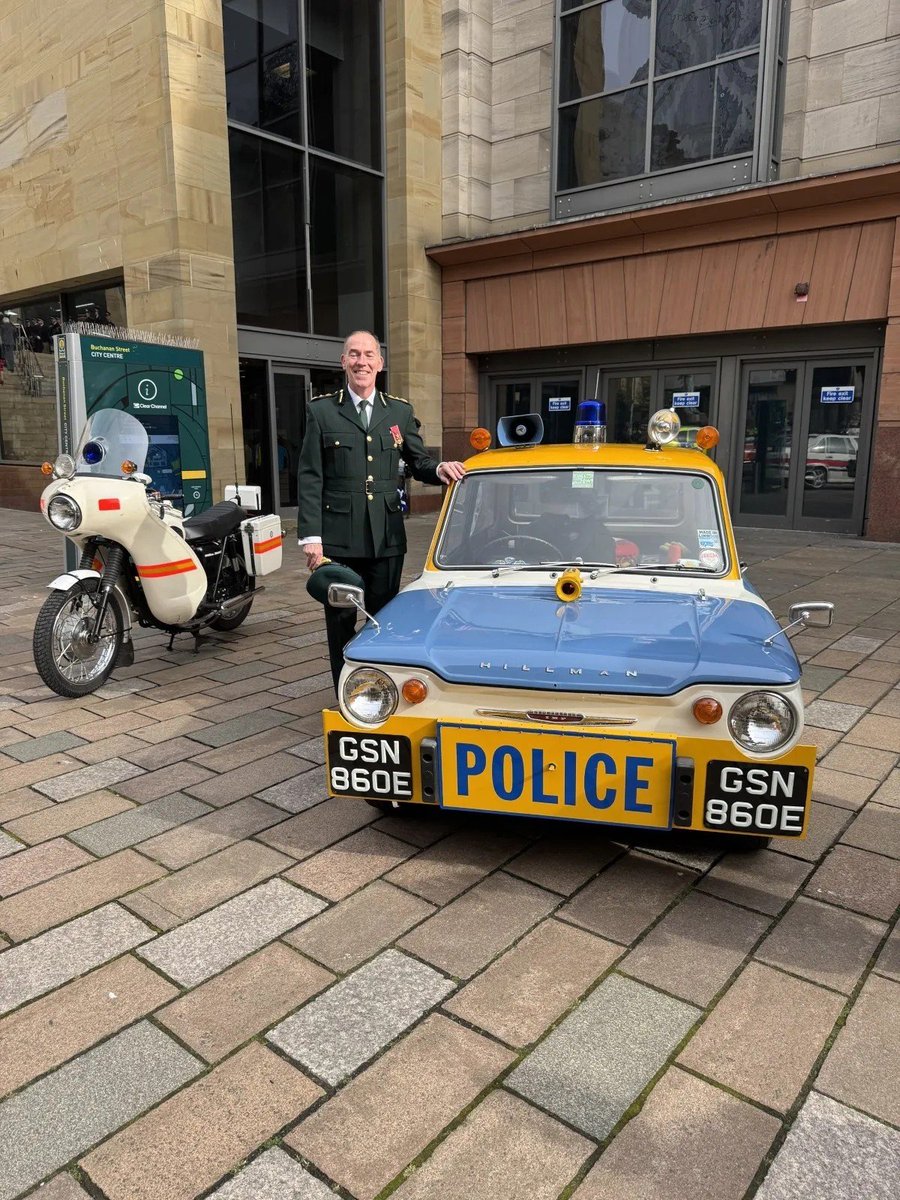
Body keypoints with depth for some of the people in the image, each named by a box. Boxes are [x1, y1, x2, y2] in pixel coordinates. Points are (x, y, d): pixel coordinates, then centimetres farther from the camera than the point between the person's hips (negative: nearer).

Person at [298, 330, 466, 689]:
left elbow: (418, 463, 14)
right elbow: (309, 479, -3)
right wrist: (311, 537, -10)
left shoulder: (400, 411, 9)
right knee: (341, 623, 7)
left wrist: (439, 469, -10)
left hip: (387, 537, 2)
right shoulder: (321, 411, 1)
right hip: (338, 538, -2)